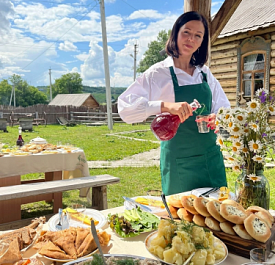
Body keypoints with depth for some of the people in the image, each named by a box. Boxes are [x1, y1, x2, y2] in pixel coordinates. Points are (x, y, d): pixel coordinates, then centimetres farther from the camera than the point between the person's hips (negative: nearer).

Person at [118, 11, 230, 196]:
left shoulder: (205, 73, 6)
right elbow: (125, 106, -19)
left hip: (211, 156, 5)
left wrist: (218, 118, -13)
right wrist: (165, 106, -32)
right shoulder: (158, 73, -9)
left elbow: (224, 108, 10)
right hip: (179, 161, -5)